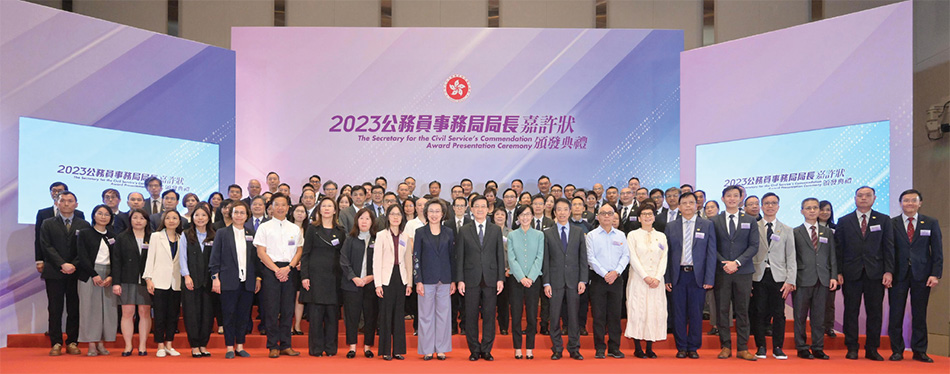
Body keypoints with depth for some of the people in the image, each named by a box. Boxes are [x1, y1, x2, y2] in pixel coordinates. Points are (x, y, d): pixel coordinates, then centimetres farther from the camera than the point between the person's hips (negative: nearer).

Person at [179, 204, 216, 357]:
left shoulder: (213, 237, 9)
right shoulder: (186, 236, 6)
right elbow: (183, 257, 2)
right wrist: (187, 276, -8)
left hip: (208, 280, 1)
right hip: (191, 280, -1)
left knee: (207, 313, 1)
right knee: (192, 313, 0)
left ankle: (203, 345, 11)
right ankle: (194, 346, 7)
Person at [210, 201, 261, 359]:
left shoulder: (251, 234, 11)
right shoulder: (222, 233, 4)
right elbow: (215, 257, 1)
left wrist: (258, 277, 8)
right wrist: (215, 277, -6)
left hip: (248, 281, 3)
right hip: (229, 281, -2)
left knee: (244, 315, 6)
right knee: (229, 315, 1)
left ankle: (240, 346, 16)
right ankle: (229, 348, 10)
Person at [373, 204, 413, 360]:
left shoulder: (405, 237, 11)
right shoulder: (381, 235, 0)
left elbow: (408, 260, 13)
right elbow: (376, 260, -4)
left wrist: (409, 282, 6)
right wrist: (378, 284, -10)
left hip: (401, 278, 3)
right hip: (386, 278, -3)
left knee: (399, 314, 6)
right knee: (386, 314, -1)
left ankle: (398, 349, 13)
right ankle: (386, 351, 8)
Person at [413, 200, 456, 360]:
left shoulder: (449, 233, 7)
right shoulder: (420, 232, 2)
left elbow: (452, 258, 9)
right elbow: (416, 257, 0)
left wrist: (453, 280, 4)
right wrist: (418, 281, -7)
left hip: (444, 280, 2)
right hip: (426, 279, -2)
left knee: (443, 314, 5)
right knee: (426, 315, 2)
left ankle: (441, 349, 14)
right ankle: (427, 350, 11)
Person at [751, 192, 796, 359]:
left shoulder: (786, 230, 11)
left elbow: (791, 258, 7)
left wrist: (790, 281, -3)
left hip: (778, 277, 1)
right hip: (758, 276, -1)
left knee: (779, 314, 1)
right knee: (759, 313, 0)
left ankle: (778, 348, 12)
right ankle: (760, 347, 11)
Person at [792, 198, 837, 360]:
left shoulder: (827, 232, 14)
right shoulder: (795, 232, 3)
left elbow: (832, 256, 12)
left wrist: (834, 276, 2)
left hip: (823, 280, 3)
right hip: (802, 280, -3)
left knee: (819, 316, 7)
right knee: (800, 316, 2)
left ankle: (818, 348, 14)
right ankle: (802, 348, 10)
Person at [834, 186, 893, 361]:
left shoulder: (884, 220, 9)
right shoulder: (844, 221, 8)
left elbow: (889, 247, 5)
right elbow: (838, 248, 5)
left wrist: (889, 271, -5)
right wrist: (838, 272, -3)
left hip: (875, 273, 0)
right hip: (851, 273, 0)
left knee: (875, 312, 3)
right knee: (851, 312, 3)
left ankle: (872, 349, 13)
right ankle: (852, 349, 10)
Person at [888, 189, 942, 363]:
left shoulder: (931, 223, 8)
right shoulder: (891, 224, 5)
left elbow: (937, 251, 5)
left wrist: (935, 274, -5)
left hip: (922, 274, 1)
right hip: (898, 274, -1)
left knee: (919, 314, 5)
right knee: (896, 313, 1)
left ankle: (919, 351, 15)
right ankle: (897, 350, 9)